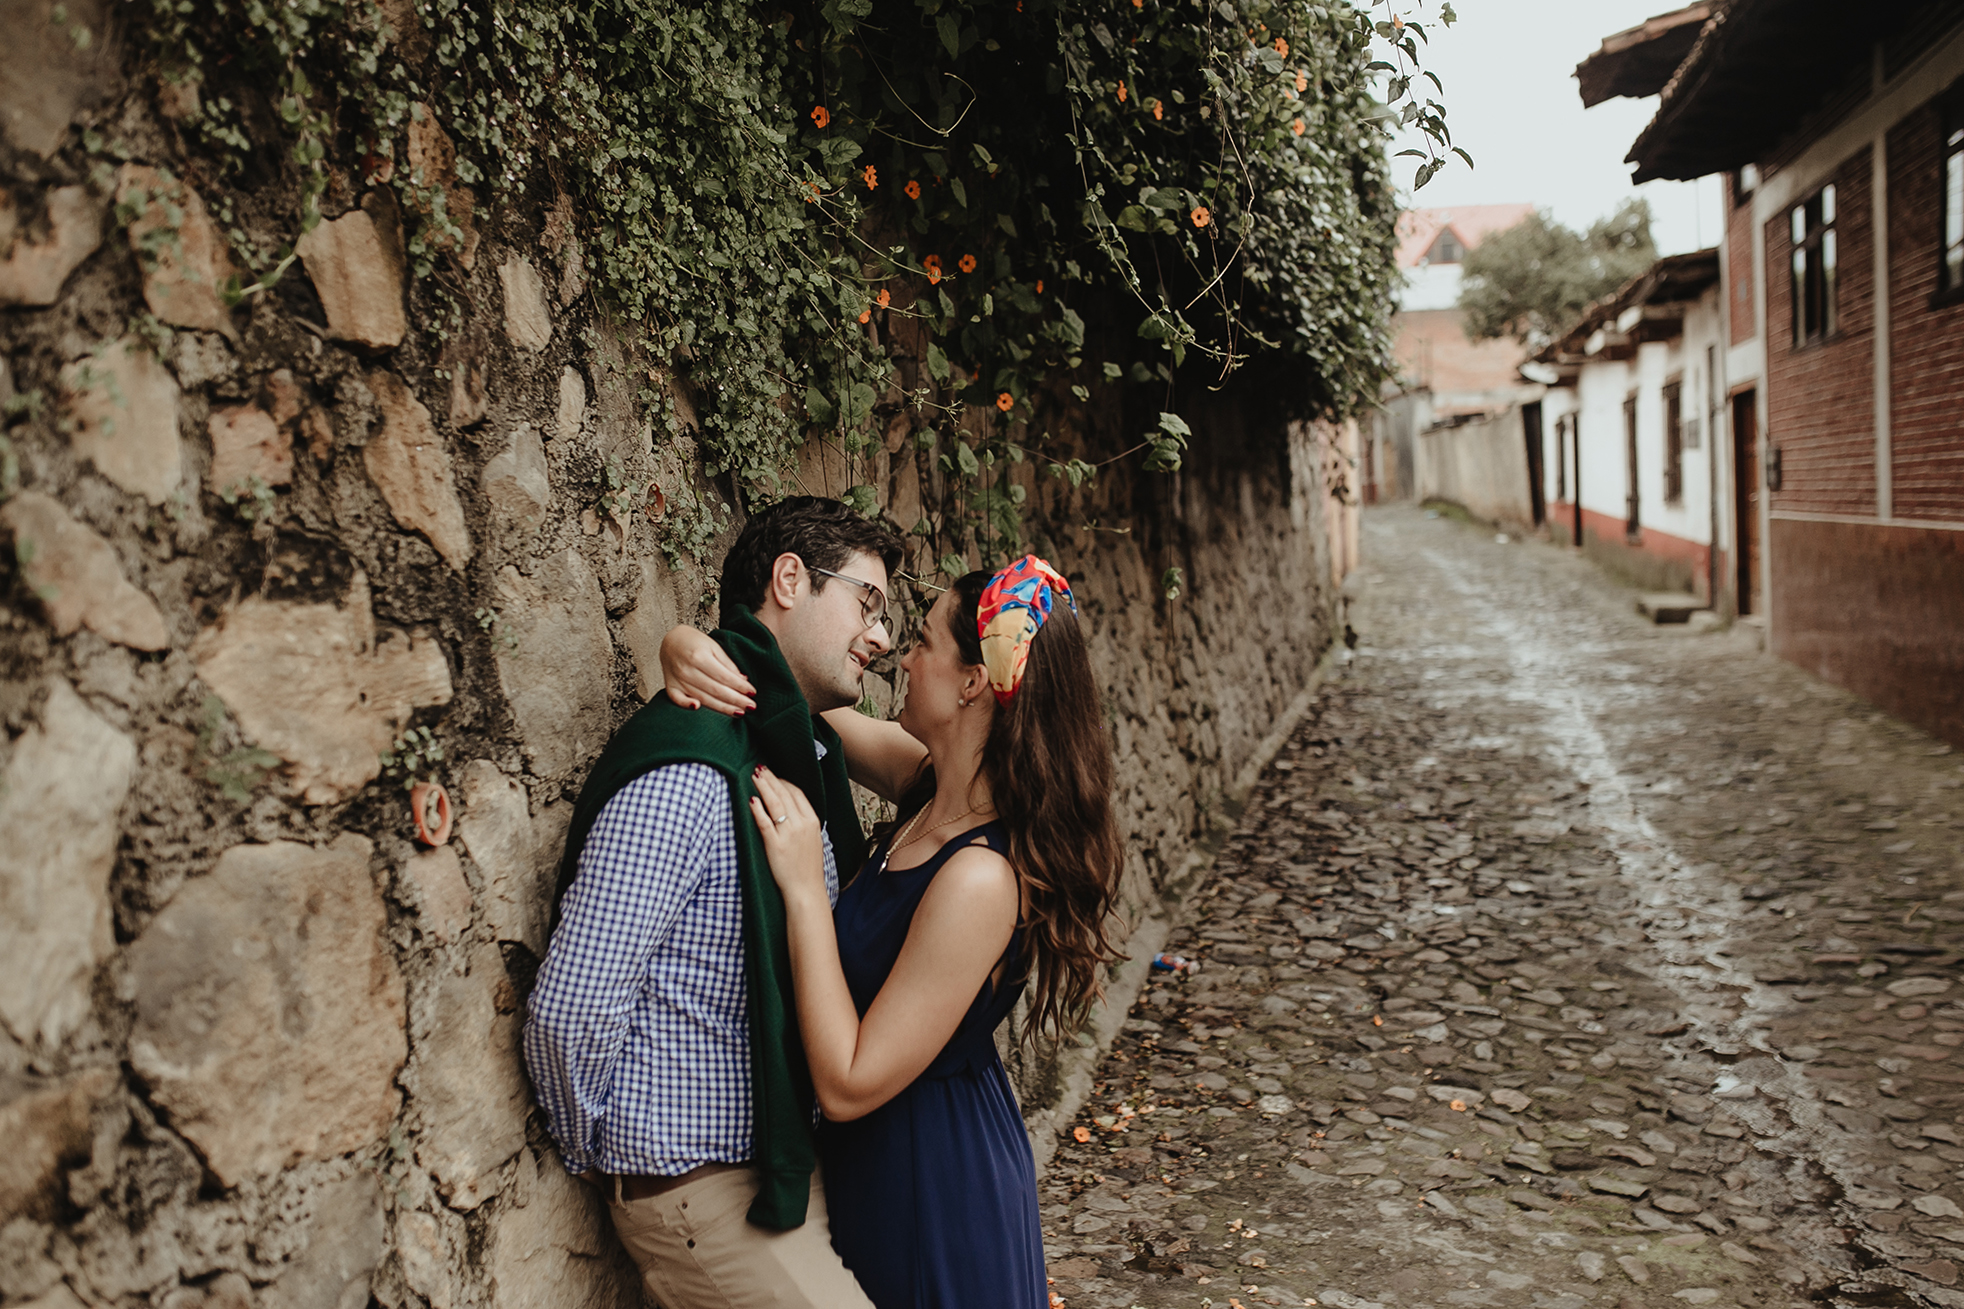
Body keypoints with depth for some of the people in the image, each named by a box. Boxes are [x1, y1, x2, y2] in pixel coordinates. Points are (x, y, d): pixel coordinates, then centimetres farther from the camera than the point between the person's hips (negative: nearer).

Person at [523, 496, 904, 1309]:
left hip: (787, 1162, 8)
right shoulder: (688, 776, -22)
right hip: (704, 1188, -8)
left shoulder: (807, 758, 8)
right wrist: (605, 1163, -8)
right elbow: (569, 1012, -23)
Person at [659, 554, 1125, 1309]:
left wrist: (803, 887, -29)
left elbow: (848, 1086, -28)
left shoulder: (981, 878, -32)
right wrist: (688, 644, -14)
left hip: (935, 1194, -8)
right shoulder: (931, 784, -8)